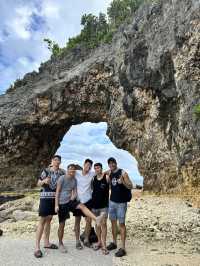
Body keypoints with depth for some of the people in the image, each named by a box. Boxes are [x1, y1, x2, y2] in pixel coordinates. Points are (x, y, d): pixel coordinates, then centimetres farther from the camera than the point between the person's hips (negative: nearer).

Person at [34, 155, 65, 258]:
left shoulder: (62, 172, 3)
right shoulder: (46, 171, -6)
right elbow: (38, 183, 0)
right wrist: (44, 181, -20)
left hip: (55, 198, 4)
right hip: (45, 197, -4)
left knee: (49, 219, 13)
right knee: (42, 220, -4)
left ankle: (46, 242, 25)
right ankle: (37, 247, 2)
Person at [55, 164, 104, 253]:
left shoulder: (74, 180, 6)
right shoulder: (62, 178, -9)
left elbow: (75, 191, 10)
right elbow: (57, 192, -10)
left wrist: (74, 196, -13)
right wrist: (56, 205, -13)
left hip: (70, 201, 4)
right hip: (62, 203, -4)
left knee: (82, 206, -24)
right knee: (62, 224, 4)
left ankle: (96, 219, -41)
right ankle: (60, 244, 22)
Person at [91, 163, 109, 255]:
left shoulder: (106, 177, -7)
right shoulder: (93, 178, 4)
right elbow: (92, 189, 13)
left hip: (104, 205, -4)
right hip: (94, 204, 4)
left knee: (103, 223, -6)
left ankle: (104, 245, 4)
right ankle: (99, 241, 27)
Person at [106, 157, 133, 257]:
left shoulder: (123, 173, -14)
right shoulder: (109, 173, 3)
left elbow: (131, 186, -15)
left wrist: (123, 182, -33)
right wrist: (106, 174, 3)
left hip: (121, 202, -6)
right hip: (112, 201, 6)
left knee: (121, 223, -1)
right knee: (113, 222, 15)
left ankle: (123, 248, 8)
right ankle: (114, 243, 31)